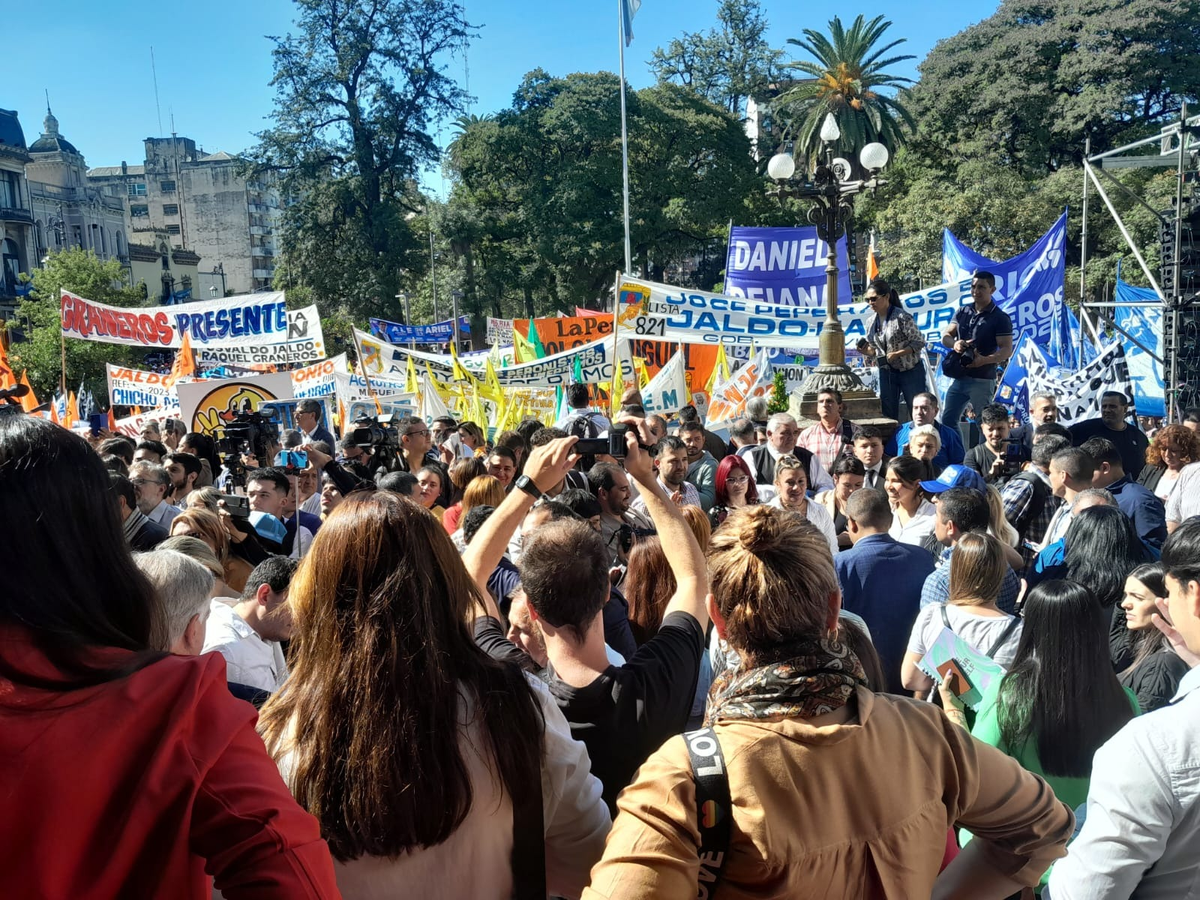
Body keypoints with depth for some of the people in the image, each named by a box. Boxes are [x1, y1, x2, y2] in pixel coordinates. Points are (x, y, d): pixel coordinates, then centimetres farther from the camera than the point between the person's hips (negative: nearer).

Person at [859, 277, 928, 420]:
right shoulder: (871, 322, 2)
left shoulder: (902, 317, -16)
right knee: (888, 414, 7)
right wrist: (865, 351, -13)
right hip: (886, 372, 6)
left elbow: (919, 342, -14)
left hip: (910, 371, -5)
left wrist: (897, 353, -25)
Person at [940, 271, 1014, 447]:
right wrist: (954, 344, -14)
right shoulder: (962, 312, 12)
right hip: (959, 377, 6)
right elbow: (945, 336, 10)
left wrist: (985, 360, -30)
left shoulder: (1000, 318, -5)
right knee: (948, 420, 7)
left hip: (983, 380, -6)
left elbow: (1006, 350, -11)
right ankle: (955, 456, 18)